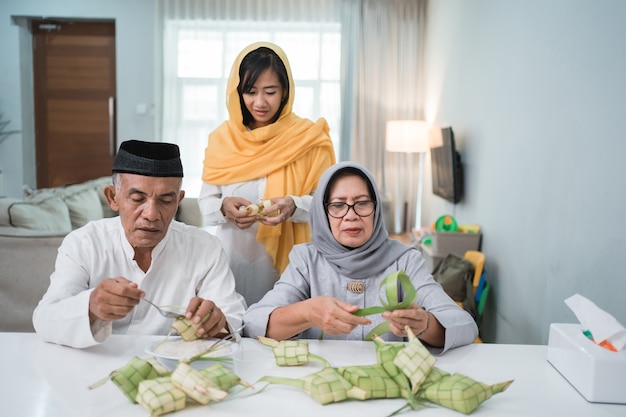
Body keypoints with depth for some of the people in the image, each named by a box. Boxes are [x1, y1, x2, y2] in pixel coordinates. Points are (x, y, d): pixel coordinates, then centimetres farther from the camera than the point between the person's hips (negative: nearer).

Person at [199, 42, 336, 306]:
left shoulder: (308, 138, -3)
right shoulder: (222, 139, 4)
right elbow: (206, 202, 6)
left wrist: (295, 205, -22)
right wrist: (224, 207, -15)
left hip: (287, 259, -2)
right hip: (233, 256, 2)